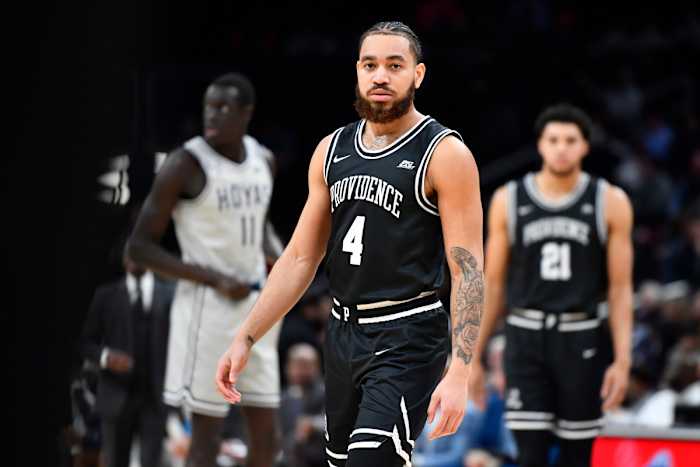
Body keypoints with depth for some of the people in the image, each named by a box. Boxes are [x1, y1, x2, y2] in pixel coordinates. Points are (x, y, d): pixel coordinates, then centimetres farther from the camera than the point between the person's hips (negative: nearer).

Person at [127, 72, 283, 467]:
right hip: (208, 307, -7)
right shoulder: (186, 164, -12)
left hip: (256, 302, 7)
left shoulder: (263, 160, 8)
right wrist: (215, 279, -19)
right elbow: (141, 245, -12)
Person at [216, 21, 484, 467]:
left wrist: (460, 372, -23)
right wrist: (246, 339, 5)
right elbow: (300, 258, 13)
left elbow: (468, 270, -13)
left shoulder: (445, 154, -9)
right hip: (343, 331, 7)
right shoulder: (332, 150, 9)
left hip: (407, 341, -7)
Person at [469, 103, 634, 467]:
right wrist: (474, 357, 6)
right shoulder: (509, 200, 3)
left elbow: (620, 288, 0)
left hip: (582, 341, 0)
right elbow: (492, 285, 8)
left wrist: (622, 360, -8)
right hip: (526, 340, 0)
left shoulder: (610, 202, 0)